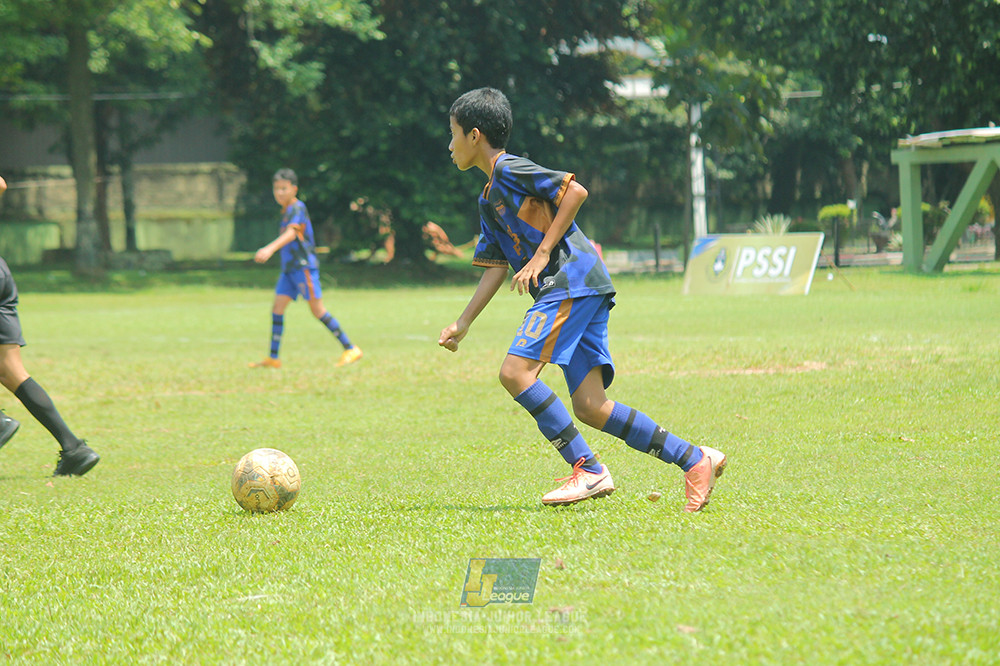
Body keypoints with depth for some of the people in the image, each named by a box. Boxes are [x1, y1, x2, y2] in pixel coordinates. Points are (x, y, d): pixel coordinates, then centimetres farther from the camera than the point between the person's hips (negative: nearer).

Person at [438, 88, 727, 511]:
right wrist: (462, 325, 19)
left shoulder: (510, 170, -4)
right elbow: (496, 267, 25)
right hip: (565, 290, 9)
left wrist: (542, 254, -14)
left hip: (572, 278, -9)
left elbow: (575, 191, -13)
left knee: (515, 372, -16)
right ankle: (695, 460, 0)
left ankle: (588, 470, -15)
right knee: (589, 407, 0)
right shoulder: (489, 199, 24)